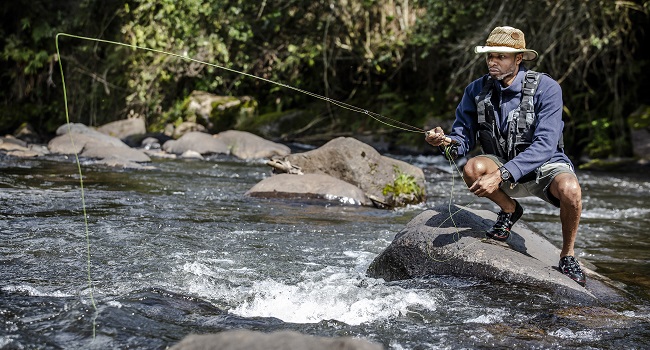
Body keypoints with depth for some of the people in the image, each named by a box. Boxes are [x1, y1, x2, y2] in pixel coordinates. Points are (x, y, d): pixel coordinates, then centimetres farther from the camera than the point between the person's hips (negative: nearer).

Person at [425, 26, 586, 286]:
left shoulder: (545, 88, -19)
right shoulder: (477, 91, -6)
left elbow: (544, 145, -28)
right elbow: (464, 137, -3)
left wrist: (501, 175, -38)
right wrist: (448, 143, -29)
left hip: (545, 165, -3)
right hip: (504, 169, 3)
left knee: (570, 190, -36)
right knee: (472, 168, -30)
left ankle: (567, 256, -6)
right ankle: (509, 209, 3)